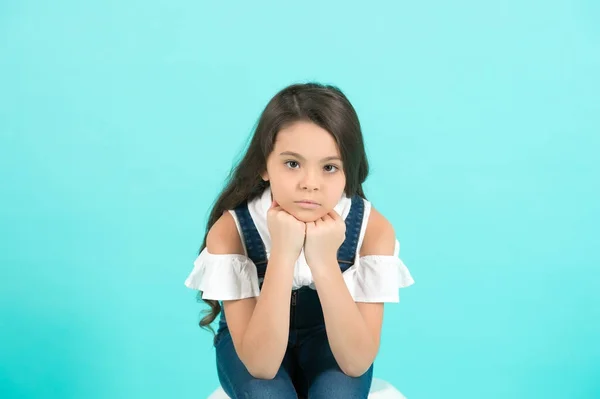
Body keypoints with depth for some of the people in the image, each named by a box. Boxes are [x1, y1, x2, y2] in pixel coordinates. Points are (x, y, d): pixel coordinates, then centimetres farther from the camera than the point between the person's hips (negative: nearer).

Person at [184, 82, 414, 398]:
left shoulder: (373, 229, -26)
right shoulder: (229, 229, -28)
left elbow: (357, 362, -29)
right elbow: (261, 365, -33)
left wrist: (324, 260, -41)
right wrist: (283, 254, -43)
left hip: (331, 340, 1)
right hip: (253, 344, 0)